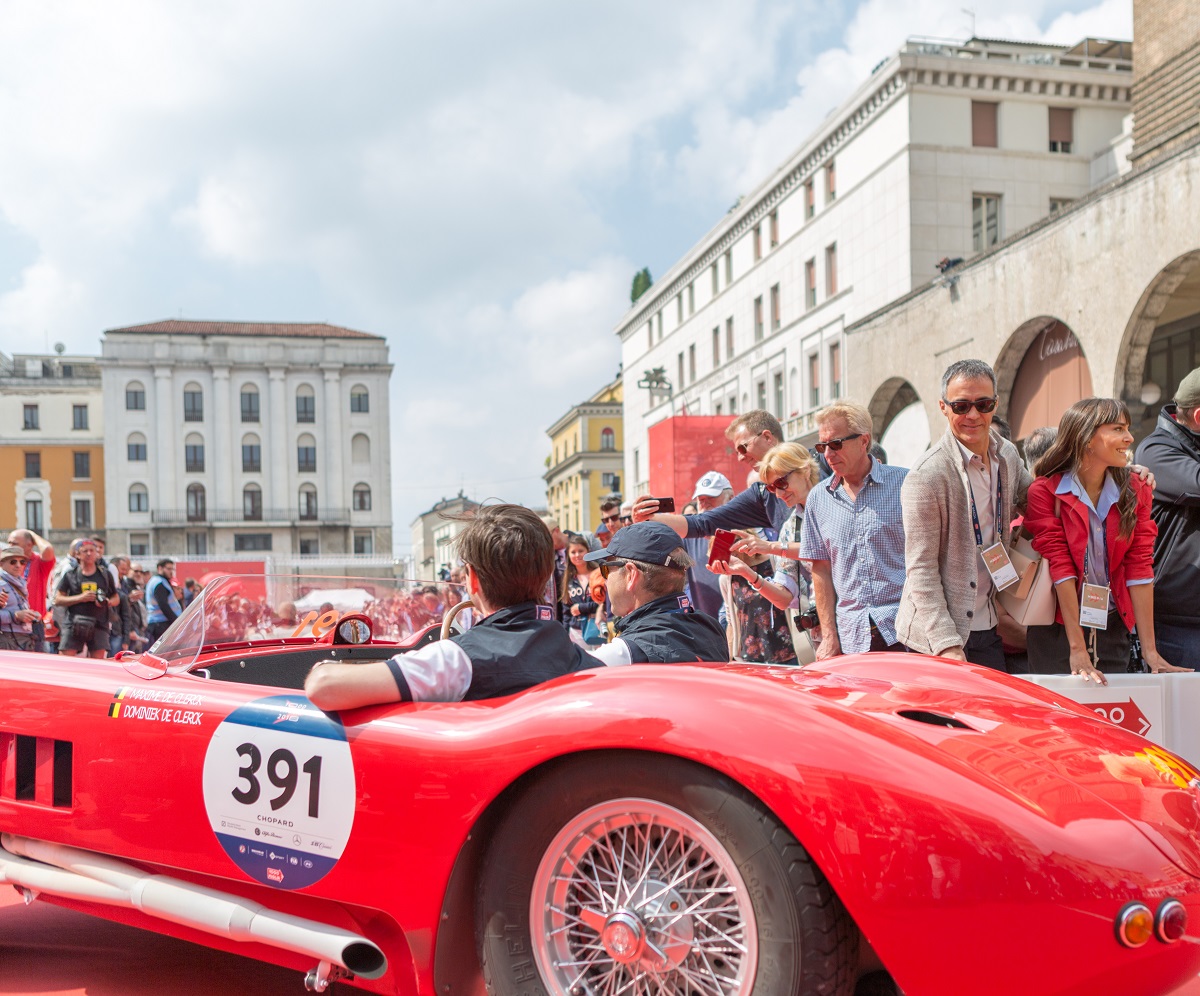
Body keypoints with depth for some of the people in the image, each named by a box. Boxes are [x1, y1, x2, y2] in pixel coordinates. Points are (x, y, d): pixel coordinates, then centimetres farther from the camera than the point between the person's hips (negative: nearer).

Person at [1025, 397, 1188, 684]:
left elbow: (1139, 567, -5)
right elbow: (1060, 566, -17)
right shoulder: (1044, 491, -11)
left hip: (1113, 628, 4)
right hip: (1057, 630, -3)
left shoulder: (1135, 492, 1)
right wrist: (1077, 650, -21)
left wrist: (1150, 651, -10)